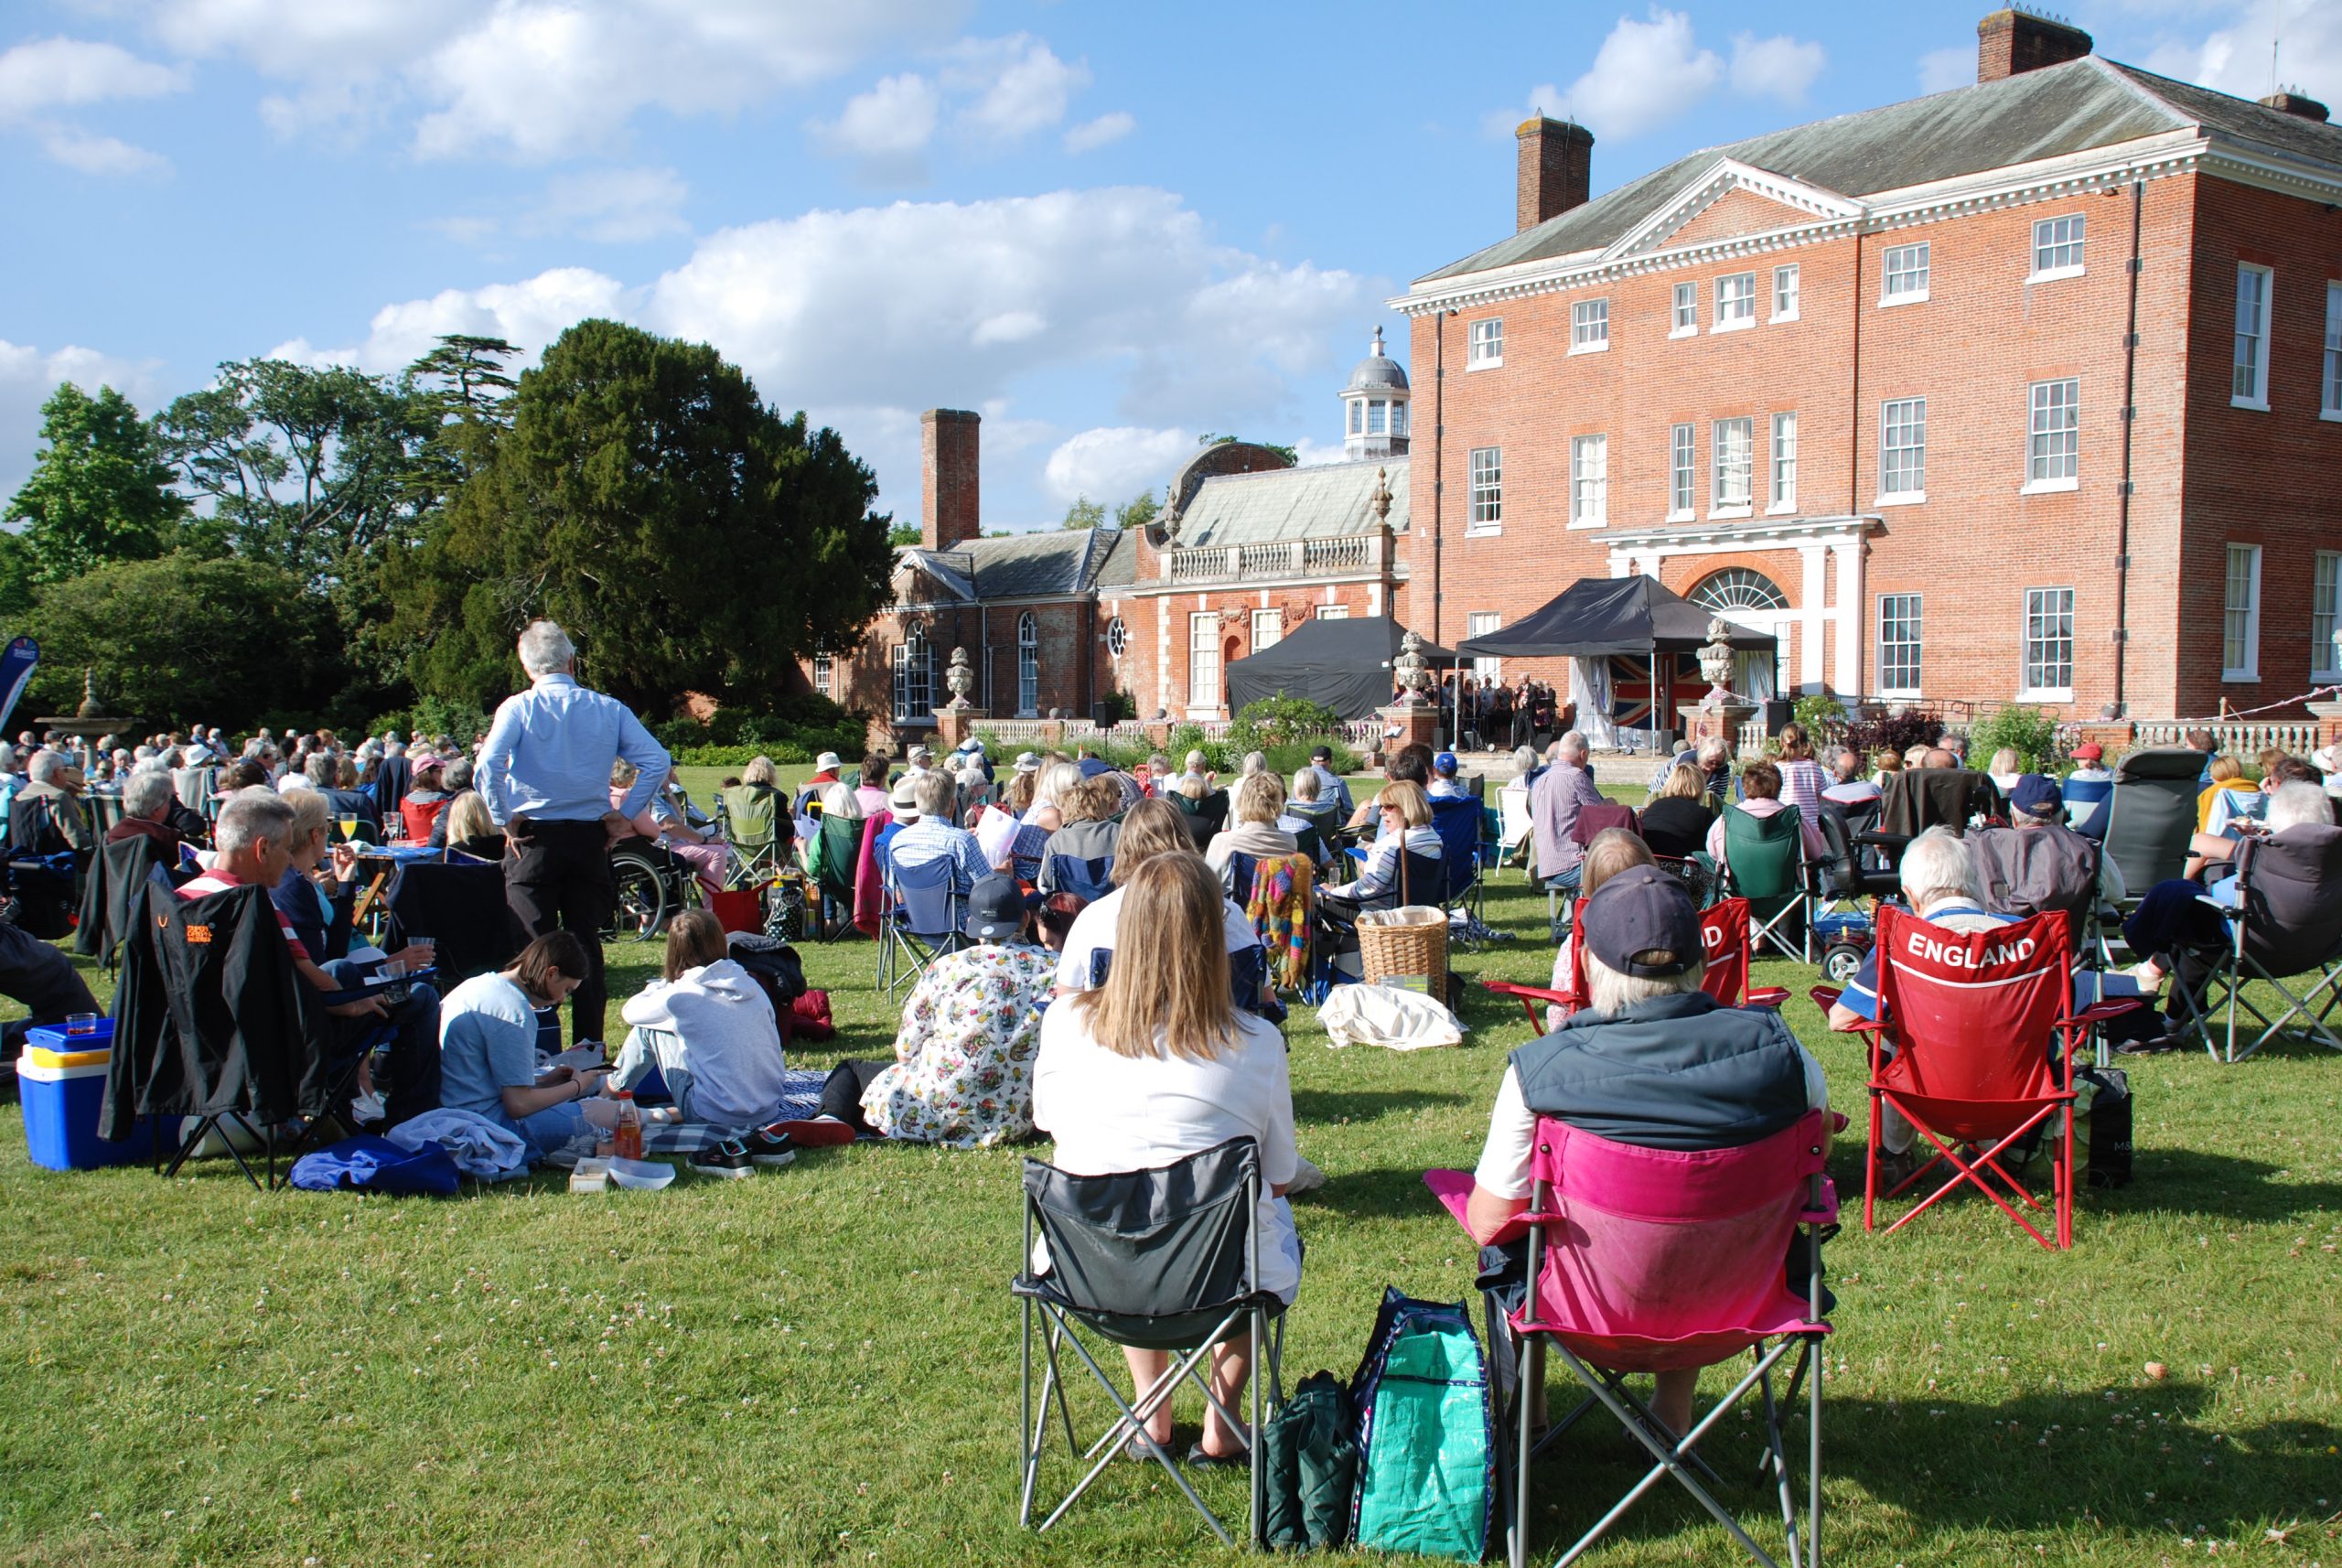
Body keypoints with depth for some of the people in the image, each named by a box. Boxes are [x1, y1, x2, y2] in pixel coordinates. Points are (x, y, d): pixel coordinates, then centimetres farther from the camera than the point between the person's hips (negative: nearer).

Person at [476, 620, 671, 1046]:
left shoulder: (517, 708, -4)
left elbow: (489, 767, -19)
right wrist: (624, 815, 1)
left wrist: (504, 819, -7)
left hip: (534, 838, -2)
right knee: (587, 945, 9)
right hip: (590, 839, 3)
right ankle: (590, 1047, 11)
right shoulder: (608, 709, 3)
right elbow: (657, 762, -4)